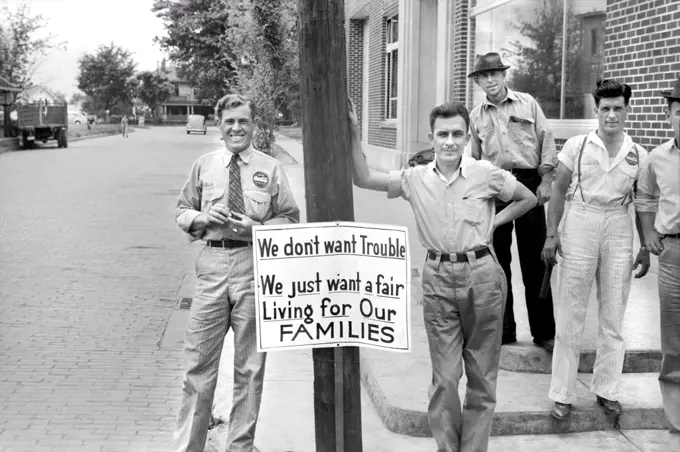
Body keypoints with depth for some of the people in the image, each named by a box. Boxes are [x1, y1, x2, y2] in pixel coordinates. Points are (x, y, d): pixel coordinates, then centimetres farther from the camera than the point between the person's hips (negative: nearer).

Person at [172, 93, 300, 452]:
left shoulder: (270, 169, 3)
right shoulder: (204, 166, 8)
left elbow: (290, 218, 5)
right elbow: (182, 211, 15)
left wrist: (257, 228, -12)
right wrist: (203, 218, -7)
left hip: (255, 265, -1)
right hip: (213, 264, 1)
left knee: (250, 365, 9)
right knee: (199, 359, 2)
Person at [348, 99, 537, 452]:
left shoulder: (487, 175, -5)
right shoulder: (415, 179, -1)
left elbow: (528, 199, 10)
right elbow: (363, 179, -4)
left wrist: (494, 222, 1)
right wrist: (354, 134, -12)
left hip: (481, 275, -1)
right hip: (438, 279, 1)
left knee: (482, 374, 9)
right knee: (444, 376, 5)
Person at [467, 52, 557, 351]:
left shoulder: (527, 103, 5)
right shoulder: (476, 116, 11)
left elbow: (546, 141, 2)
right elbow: (474, 158, 14)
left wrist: (546, 179, -6)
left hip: (528, 183, -2)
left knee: (534, 260, 1)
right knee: (498, 261, 6)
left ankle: (544, 331, 9)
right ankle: (503, 330, 17)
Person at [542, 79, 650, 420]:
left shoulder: (638, 155, 5)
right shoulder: (576, 146, -2)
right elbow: (559, 190, 1)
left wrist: (646, 246, 7)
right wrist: (552, 234, -4)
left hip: (618, 229, 3)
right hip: (579, 225, -2)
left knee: (613, 316, 9)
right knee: (570, 315, 1)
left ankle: (607, 390, 22)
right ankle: (562, 393, 10)